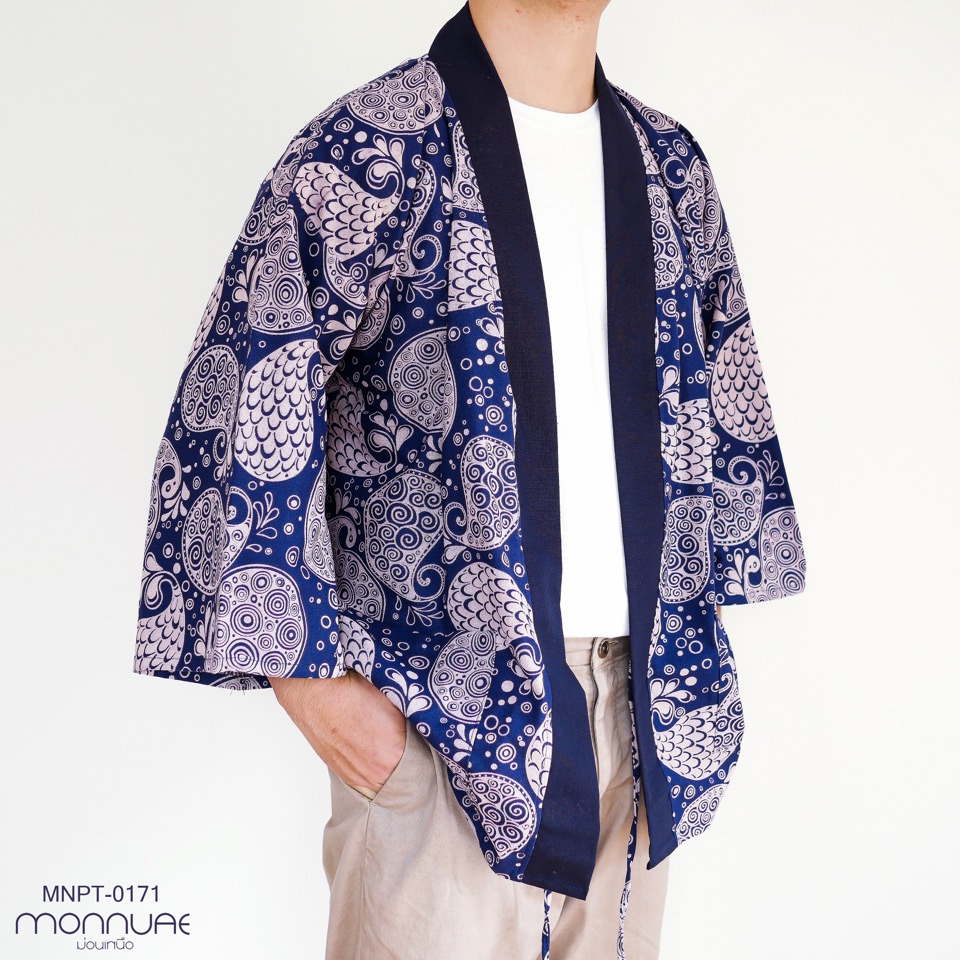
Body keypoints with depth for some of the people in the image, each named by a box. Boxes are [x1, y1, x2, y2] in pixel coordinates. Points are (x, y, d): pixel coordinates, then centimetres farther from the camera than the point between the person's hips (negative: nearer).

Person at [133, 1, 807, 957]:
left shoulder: (670, 163, 10)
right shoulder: (369, 149, -9)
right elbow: (234, 409, -12)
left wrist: (685, 647, 14)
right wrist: (308, 678, -13)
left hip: (640, 699, 6)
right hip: (445, 704, -5)